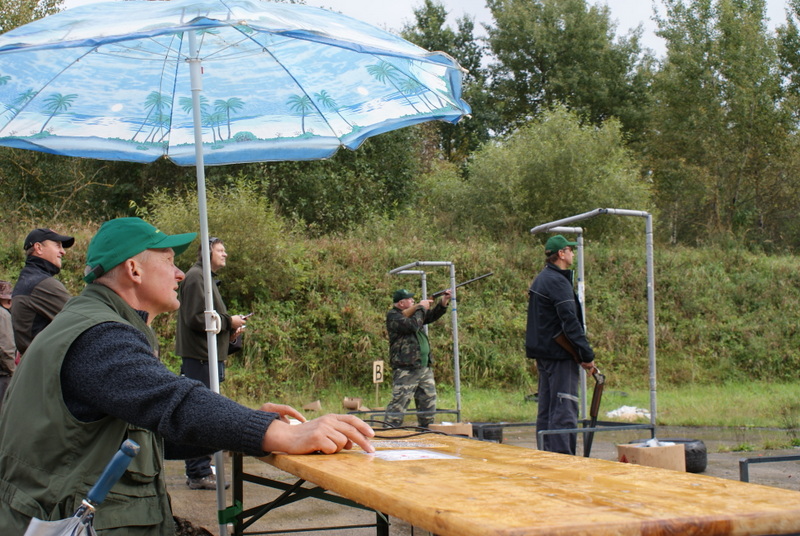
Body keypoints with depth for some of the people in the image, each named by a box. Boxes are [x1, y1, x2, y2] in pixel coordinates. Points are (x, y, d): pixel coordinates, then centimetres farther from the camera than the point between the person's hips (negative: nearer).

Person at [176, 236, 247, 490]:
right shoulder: (196, 277, -11)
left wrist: (230, 332, 11)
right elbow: (195, 318, -20)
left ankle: (198, 470, 20)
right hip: (199, 357, -11)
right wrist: (228, 322, -12)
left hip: (209, 357, 11)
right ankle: (199, 474, -6)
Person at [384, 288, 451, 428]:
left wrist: (443, 303, 10)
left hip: (425, 368, 9)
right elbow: (412, 326, -22)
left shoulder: (413, 312, 18)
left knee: (429, 402, 12)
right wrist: (421, 308, -9)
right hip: (406, 370, -9)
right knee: (398, 404, -10)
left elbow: (431, 316, 26)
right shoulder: (393, 316, -8)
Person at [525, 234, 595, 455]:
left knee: (546, 409, 11)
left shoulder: (540, 280, 18)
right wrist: (587, 355, -17)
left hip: (543, 352, 10)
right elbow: (570, 322, -19)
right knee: (564, 410, -10)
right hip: (559, 354, -10)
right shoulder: (557, 282, -14)